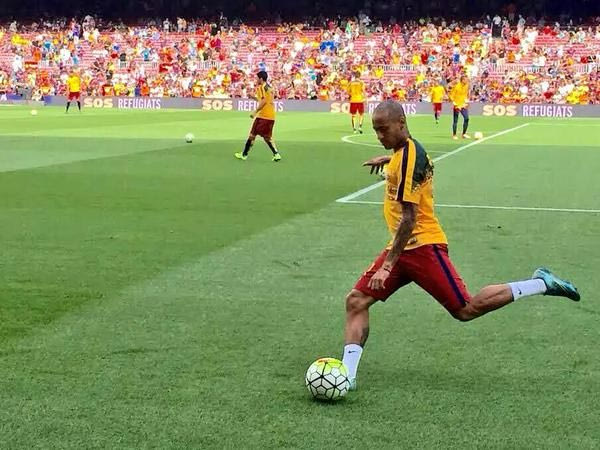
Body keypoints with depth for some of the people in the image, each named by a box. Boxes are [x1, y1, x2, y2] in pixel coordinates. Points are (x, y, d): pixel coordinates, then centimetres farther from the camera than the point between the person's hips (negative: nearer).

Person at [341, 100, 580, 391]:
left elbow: (409, 218, -24)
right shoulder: (404, 151, 9)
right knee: (356, 301, -2)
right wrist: (388, 159, 49)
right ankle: (347, 375, -5)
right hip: (404, 247, 10)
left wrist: (387, 264, -25)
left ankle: (541, 284, 9)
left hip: (422, 246, -10)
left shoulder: (408, 159, -19)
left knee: (466, 310, -4)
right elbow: (422, 161, 37)